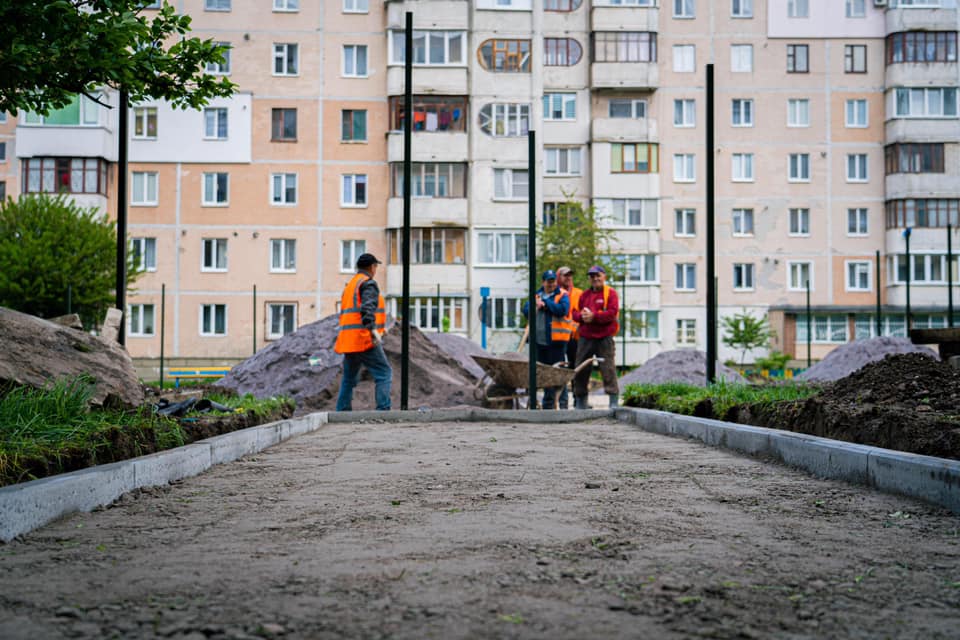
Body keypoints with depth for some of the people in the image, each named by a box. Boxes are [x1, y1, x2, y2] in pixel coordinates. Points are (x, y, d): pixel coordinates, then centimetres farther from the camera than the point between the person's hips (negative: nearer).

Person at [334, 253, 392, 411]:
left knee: (349, 378, 13)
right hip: (364, 339, -9)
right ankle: (383, 410, -18)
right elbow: (367, 308, -22)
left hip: (348, 340, 9)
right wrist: (373, 329, -33)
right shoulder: (368, 283, -5)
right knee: (384, 373, -8)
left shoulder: (349, 285, 23)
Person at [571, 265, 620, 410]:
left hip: (604, 338, -5)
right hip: (585, 338, 5)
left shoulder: (610, 293, 1)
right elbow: (575, 313, 13)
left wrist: (593, 316, -17)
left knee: (608, 368, -8)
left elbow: (612, 312, -12)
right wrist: (582, 316, -9)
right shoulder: (584, 295, 17)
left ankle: (614, 401, -4)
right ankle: (580, 402, 16)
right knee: (580, 369, 7)